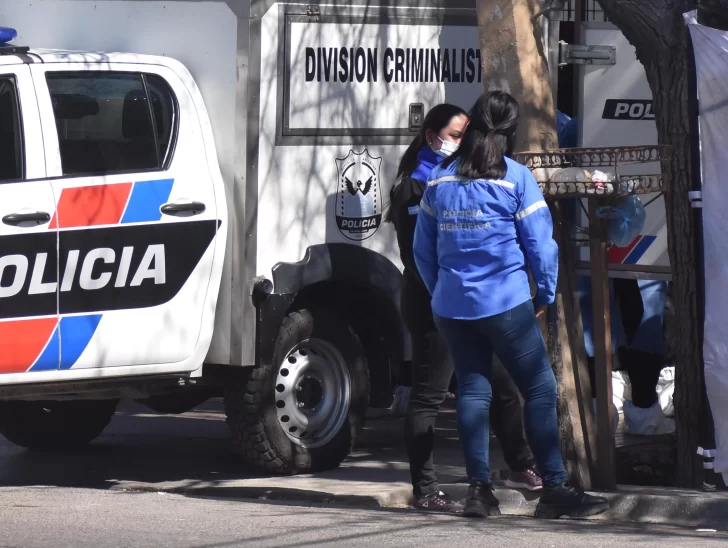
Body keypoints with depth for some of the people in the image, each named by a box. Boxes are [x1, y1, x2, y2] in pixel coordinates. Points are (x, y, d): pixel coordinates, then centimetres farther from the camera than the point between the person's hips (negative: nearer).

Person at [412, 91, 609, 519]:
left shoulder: (440, 179, 7)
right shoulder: (516, 178, -7)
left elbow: (423, 248, 12)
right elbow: (539, 242, -6)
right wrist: (546, 295, 6)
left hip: (452, 305, 5)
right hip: (505, 303, -5)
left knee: (473, 388, 9)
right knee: (540, 388, -1)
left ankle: (479, 488, 4)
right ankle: (554, 488, -5)